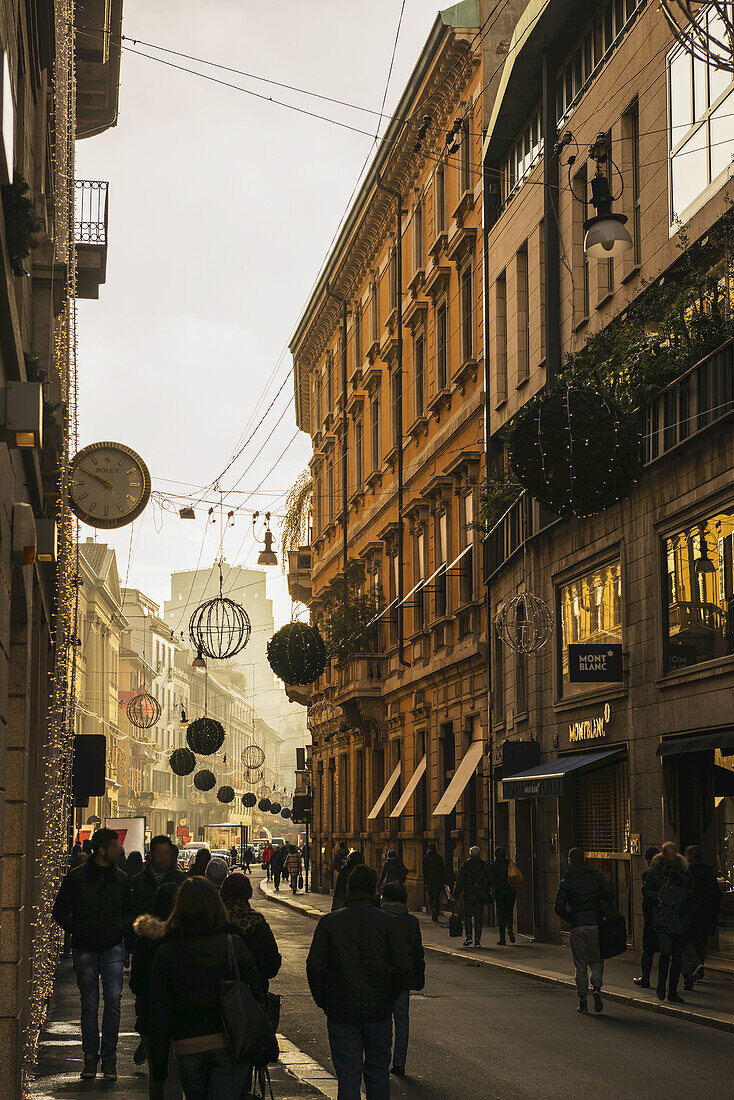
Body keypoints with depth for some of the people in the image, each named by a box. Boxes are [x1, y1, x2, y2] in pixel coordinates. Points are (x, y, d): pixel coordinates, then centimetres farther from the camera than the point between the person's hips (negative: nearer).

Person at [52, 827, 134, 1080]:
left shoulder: (121, 878, 6)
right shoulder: (76, 877, -2)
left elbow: (131, 910, 19)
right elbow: (59, 912, 5)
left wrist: (122, 927, 1)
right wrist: (76, 931, -6)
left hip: (113, 947, 1)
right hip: (85, 949, -1)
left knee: (113, 998, -10)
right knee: (89, 1004, 3)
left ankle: (109, 1054, -1)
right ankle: (90, 1055, 13)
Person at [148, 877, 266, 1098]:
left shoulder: (166, 951, 1)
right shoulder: (233, 943, 0)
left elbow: (160, 1013, 1)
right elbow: (257, 993, 2)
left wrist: (158, 1063, 6)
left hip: (188, 1046, 1)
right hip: (230, 1044, -1)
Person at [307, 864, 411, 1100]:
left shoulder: (330, 921, -3)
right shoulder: (388, 922, -3)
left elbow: (314, 966, -5)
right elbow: (402, 968, -5)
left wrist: (323, 1001, 7)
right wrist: (389, 998, 9)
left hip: (342, 1011, -1)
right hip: (379, 1010, 1)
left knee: (347, 1074, 3)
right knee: (378, 1072, 15)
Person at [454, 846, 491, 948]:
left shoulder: (465, 865, -3)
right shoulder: (484, 866, 1)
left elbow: (459, 881, -3)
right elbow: (489, 880, 3)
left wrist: (456, 896, 1)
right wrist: (489, 896, 13)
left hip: (469, 894, -1)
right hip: (481, 895, 1)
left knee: (467, 916, 12)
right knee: (479, 917, 4)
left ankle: (469, 936, -3)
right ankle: (477, 940, 0)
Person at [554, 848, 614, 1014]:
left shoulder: (566, 882, -1)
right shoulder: (596, 876, 3)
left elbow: (559, 907, -6)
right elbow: (609, 895, -5)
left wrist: (570, 919, 9)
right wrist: (601, 911, 8)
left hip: (577, 926, -1)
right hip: (595, 924, 1)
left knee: (580, 965, 7)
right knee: (596, 960, 14)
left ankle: (582, 1001, 6)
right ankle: (597, 987, -10)